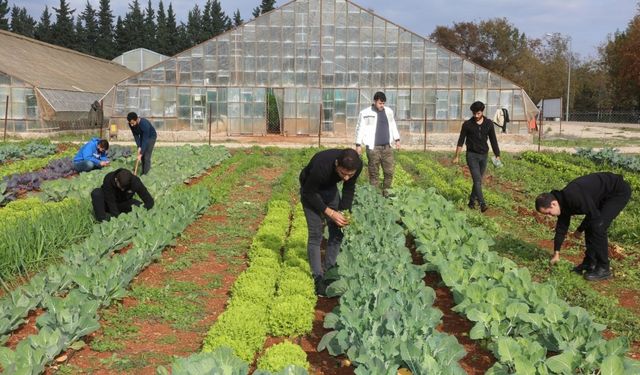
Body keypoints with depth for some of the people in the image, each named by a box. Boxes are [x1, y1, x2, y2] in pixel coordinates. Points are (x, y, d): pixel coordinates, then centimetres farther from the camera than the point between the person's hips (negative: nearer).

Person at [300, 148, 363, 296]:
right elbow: (309, 193, -26)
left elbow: (349, 188, -7)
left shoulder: (357, 165, -28)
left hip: (330, 187, 5)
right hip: (310, 191, -5)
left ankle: (329, 270, 17)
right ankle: (318, 278, 0)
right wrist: (330, 213, -29)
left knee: (337, 231, 3)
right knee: (316, 235, -9)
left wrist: (344, 211, -17)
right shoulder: (321, 166, -43)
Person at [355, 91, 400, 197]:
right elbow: (360, 129, 2)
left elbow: (393, 126, 23)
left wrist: (397, 139, 18)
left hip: (387, 147, 4)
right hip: (373, 148, -4)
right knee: (374, 173, 0)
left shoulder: (389, 111, 12)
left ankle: (386, 193, 15)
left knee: (389, 172, 2)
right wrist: (358, 144, -1)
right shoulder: (365, 113, -1)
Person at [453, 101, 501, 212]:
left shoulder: (489, 124, 1)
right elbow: (461, 141, 1)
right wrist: (456, 156, 1)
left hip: (483, 155, 3)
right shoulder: (467, 124, -5)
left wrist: (497, 155, 3)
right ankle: (482, 204, -21)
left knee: (478, 180, 9)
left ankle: (472, 202, 22)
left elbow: (493, 140, 7)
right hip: (472, 155, -3)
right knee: (477, 180, -14)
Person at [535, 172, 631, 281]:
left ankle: (603, 269, -6)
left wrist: (579, 230, -7)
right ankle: (590, 263, 18)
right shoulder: (563, 202, -2)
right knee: (590, 225, 7)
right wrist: (556, 253, 13)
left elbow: (594, 215, -24)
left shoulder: (573, 196, -32)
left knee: (598, 226, -15)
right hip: (605, 195, 9)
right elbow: (561, 228, 8)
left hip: (619, 191, -9)